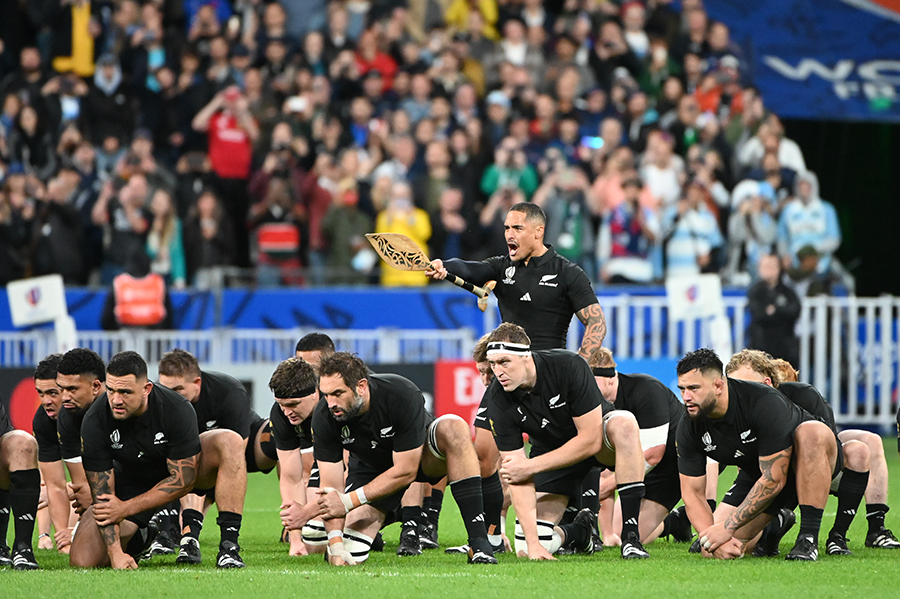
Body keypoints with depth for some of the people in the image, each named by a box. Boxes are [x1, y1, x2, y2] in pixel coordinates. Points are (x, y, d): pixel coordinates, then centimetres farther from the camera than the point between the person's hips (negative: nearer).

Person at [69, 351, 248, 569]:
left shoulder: (177, 409, -31)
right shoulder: (95, 422, -28)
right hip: (129, 484, 1)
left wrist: (126, 508, -26)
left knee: (229, 442, -31)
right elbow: (102, 493, -24)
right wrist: (115, 553, -33)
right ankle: (144, 535, 19)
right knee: (82, 560, -16)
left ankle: (229, 547, -32)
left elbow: (184, 480, -25)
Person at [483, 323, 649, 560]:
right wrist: (532, 543, -31)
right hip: (550, 454, 2)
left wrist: (531, 465, -30)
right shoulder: (499, 398, -24)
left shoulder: (568, 367, -32)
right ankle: (580, 531, 23)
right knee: (526, 548, -12)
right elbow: (518, 477, -23)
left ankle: (630, 537, -35)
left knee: (624, 423, -39)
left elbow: (591, 440, -29)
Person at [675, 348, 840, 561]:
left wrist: (729, 526, -33)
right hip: (756, 476, 5)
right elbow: (692, 492, -12)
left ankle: (808, 539, -35)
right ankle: (779, 521, 20)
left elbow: (774, 479, -34)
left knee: (812, 432, -41)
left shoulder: (764, 403, -35)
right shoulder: (689, 428, -17)